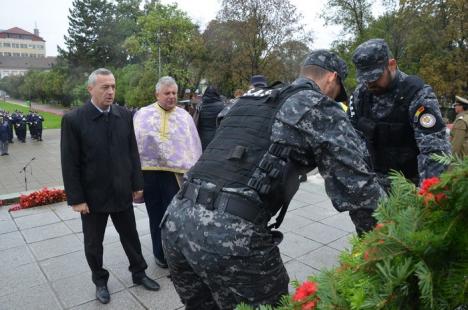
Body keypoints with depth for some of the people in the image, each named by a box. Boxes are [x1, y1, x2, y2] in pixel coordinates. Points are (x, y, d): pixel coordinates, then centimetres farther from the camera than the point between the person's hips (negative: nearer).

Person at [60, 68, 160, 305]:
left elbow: (132, 152, 4)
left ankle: (138, 273, 38)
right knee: (93, 243, 15)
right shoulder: (73, 120, -12)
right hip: (93, 195, -2)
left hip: (122, 192, 3)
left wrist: (137, 183, 4)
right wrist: (76, 198, -11)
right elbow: (70, 164, -10)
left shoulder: (124, 115, -2)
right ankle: (100, 281, 38)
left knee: (130, 236, 17)